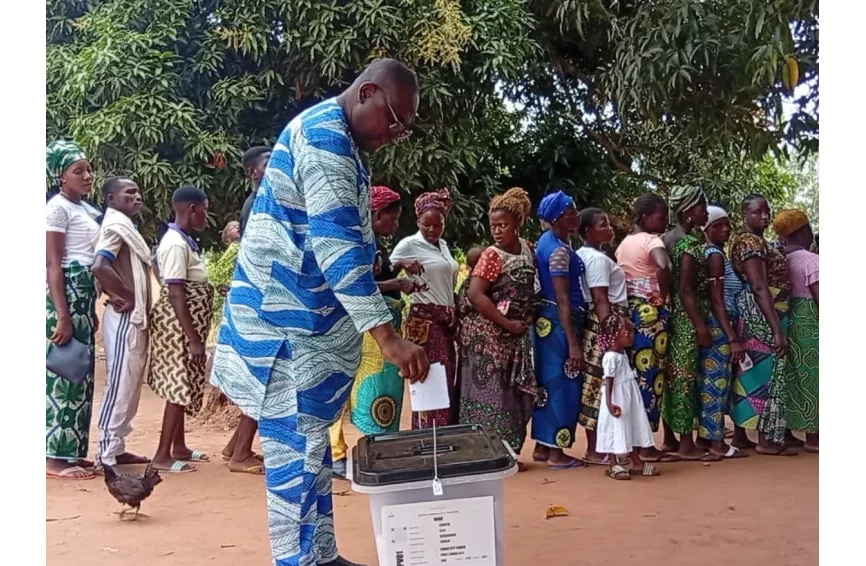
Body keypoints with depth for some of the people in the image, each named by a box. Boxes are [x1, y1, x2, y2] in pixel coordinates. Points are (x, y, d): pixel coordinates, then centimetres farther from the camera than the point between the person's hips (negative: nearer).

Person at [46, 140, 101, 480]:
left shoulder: (86, 209, 16)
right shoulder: (58, 207, -9)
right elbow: (53, 264, -15)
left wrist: (91, 310, 20)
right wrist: (62, 316, -21)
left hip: (86, 293, 9)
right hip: (66, 292, -9)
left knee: (80, 373, 11)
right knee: (64, 374, -7)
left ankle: (70, 451, 18)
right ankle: (54, 458, -2)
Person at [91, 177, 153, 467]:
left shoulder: (126, 226, 18)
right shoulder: (115, 226, -12)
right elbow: (99, 267, -27)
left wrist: (123, 296, 0)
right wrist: (129, 297, -16)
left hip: (135, 318, 10)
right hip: (125, 318, -10)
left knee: (130, 385, 13)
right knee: (120, 385, -5)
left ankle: (116, 448, 21)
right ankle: (108, 455, 1)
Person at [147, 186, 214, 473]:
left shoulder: (183, 240, 11)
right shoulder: (176, 244, -19)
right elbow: (176, 296, -24)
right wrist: (194, 339, -24)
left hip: (185, 327, 10)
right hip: (179, 328, -10)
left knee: (180, 388, 15)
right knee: (179, 388, -4)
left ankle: (179, 448, 25)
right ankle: (162, 456, 3)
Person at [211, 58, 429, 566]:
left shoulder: (336, 139, 16)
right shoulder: (325, 134, -18)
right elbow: (336, 243, -28)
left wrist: (383, 284, 24)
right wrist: (388, 336, -31)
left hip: (308, 316, 11)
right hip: (287, 318, -11)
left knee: (310, 440, 14)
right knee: (297, 445, -6)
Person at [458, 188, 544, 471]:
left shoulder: (528, 249, 5)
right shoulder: (492, 256, -14)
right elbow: (475, 295, -23)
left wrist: (529, 318, 4)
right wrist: (508, 323, -20)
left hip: (515, 335, 7)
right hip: (488, 335, -7)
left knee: (512, 392, 11)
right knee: (489, 391, -3)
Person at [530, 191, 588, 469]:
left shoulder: (548, 240, 10)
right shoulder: (559, 250, -20)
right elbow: (563, 300, -23)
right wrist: (573, 343, -23)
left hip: (547, 320, 10)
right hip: (559, 323, -10)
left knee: (548, 383, 14)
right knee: (562, 384, -1)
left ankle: (542, 446, 22)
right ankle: (556, 452, 7)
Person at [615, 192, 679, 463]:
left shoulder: (624, 243, 14)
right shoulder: (652, 240, -12)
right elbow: (663, 267, -33)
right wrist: (665, 295, -18)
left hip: (630, 311, 8)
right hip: (652, 313, -8)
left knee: (635, 375, 13)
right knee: (651, 376, -3)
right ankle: (646, 446, 2)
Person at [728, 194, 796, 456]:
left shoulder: (752, 240, 17)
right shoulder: (750, 241, -15)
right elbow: (759, 287, -22)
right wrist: (777, 329, -25)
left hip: (754, 316, 10)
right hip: (761, 315, -10)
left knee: (750, 373, 10)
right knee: (767, 372, -6)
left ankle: (740, 435, 15)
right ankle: (767, 440, -1)